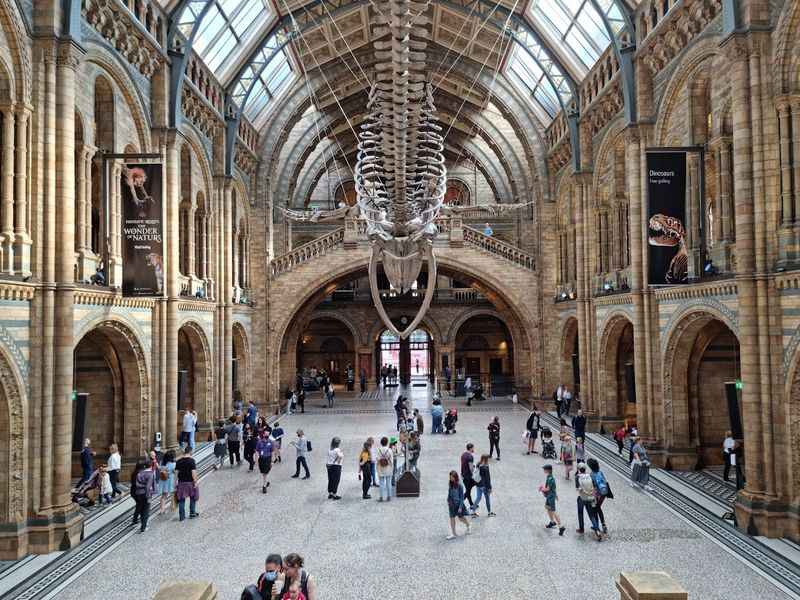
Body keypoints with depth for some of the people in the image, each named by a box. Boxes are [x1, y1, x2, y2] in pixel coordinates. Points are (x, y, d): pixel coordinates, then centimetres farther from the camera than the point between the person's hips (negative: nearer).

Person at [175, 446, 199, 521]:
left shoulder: (179, 461, 4)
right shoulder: (191, 460, -11)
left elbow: (176, 472, 5)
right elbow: (193, 472, -16)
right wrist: (195, 481, -10)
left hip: (181, 482, 4)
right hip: (190, 482, -4)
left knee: (181, 499, 8)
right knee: (193, 498, 15)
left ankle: (181, 516, 9)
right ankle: (192, 513, 21)